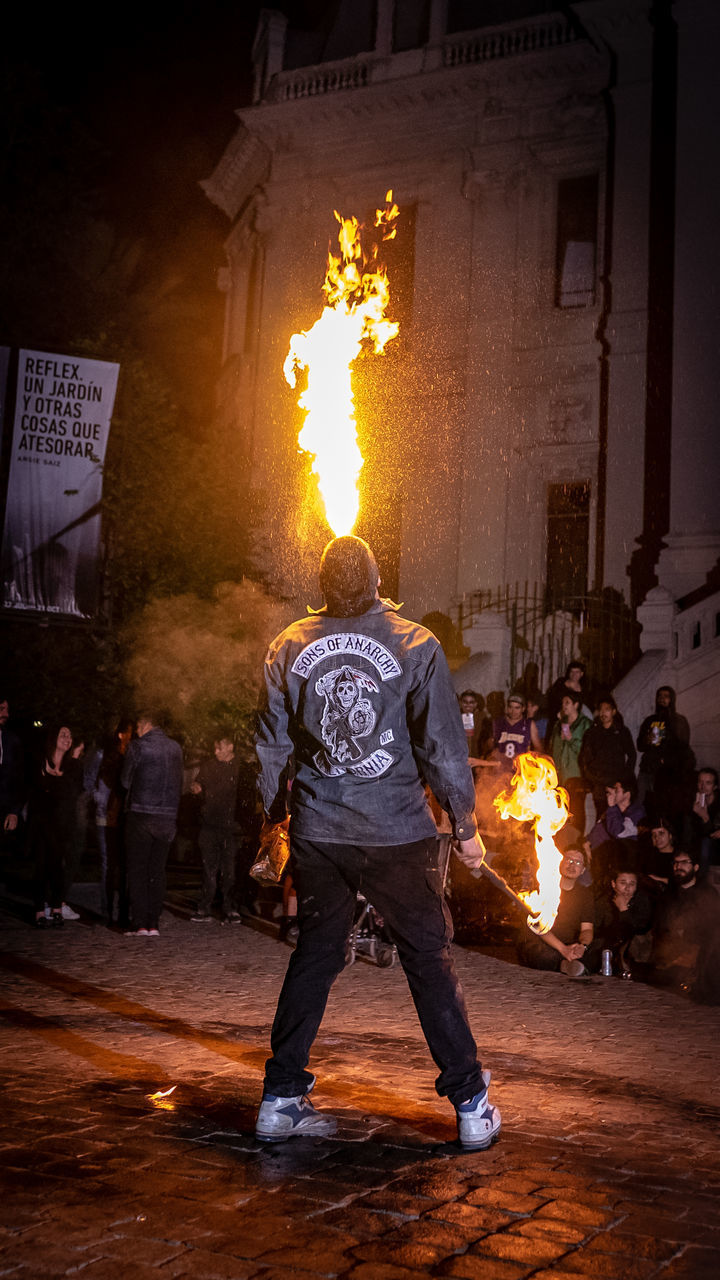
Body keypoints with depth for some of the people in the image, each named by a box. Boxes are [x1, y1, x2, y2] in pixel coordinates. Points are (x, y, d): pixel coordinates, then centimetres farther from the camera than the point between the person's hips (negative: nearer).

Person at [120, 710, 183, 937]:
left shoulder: (138, 746, -7)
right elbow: (178, 783, 10)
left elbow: (125, 780, 0)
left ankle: (140, 924, -1)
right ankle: (153, 924, 7)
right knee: (157, 871, 9)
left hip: (141, 814, -4)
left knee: (137, 870, 3)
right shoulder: (176, 748, 7)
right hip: (167, 816, 4)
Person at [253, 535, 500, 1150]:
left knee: (314, 956, 14)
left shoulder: (289, 646, 3)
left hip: (317, 833, 3)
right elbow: (443, 746, -6)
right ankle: (472, 1105, 11)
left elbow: (270, 746, 8)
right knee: (430, 960, 6)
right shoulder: (415, 644, -5)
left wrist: (273, 817, 22)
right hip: (399, 832, -3)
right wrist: (466, 826, 4)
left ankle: (282, 1098, 18)